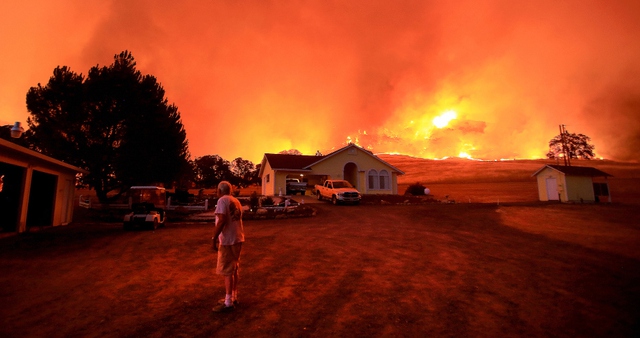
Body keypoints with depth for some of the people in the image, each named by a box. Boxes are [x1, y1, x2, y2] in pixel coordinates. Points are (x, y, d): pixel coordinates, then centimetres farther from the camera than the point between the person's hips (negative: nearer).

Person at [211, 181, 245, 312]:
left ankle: (228, 303, 4)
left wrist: (214, 238, -17)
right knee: (234, 270, 16)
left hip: (228, 240, -9)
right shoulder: (236, 201, 15)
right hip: (237, 239, 9)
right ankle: (233, 297, 26)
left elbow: (222, 221, -21)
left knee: (227, 271, -2)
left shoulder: (222, 200, -11)